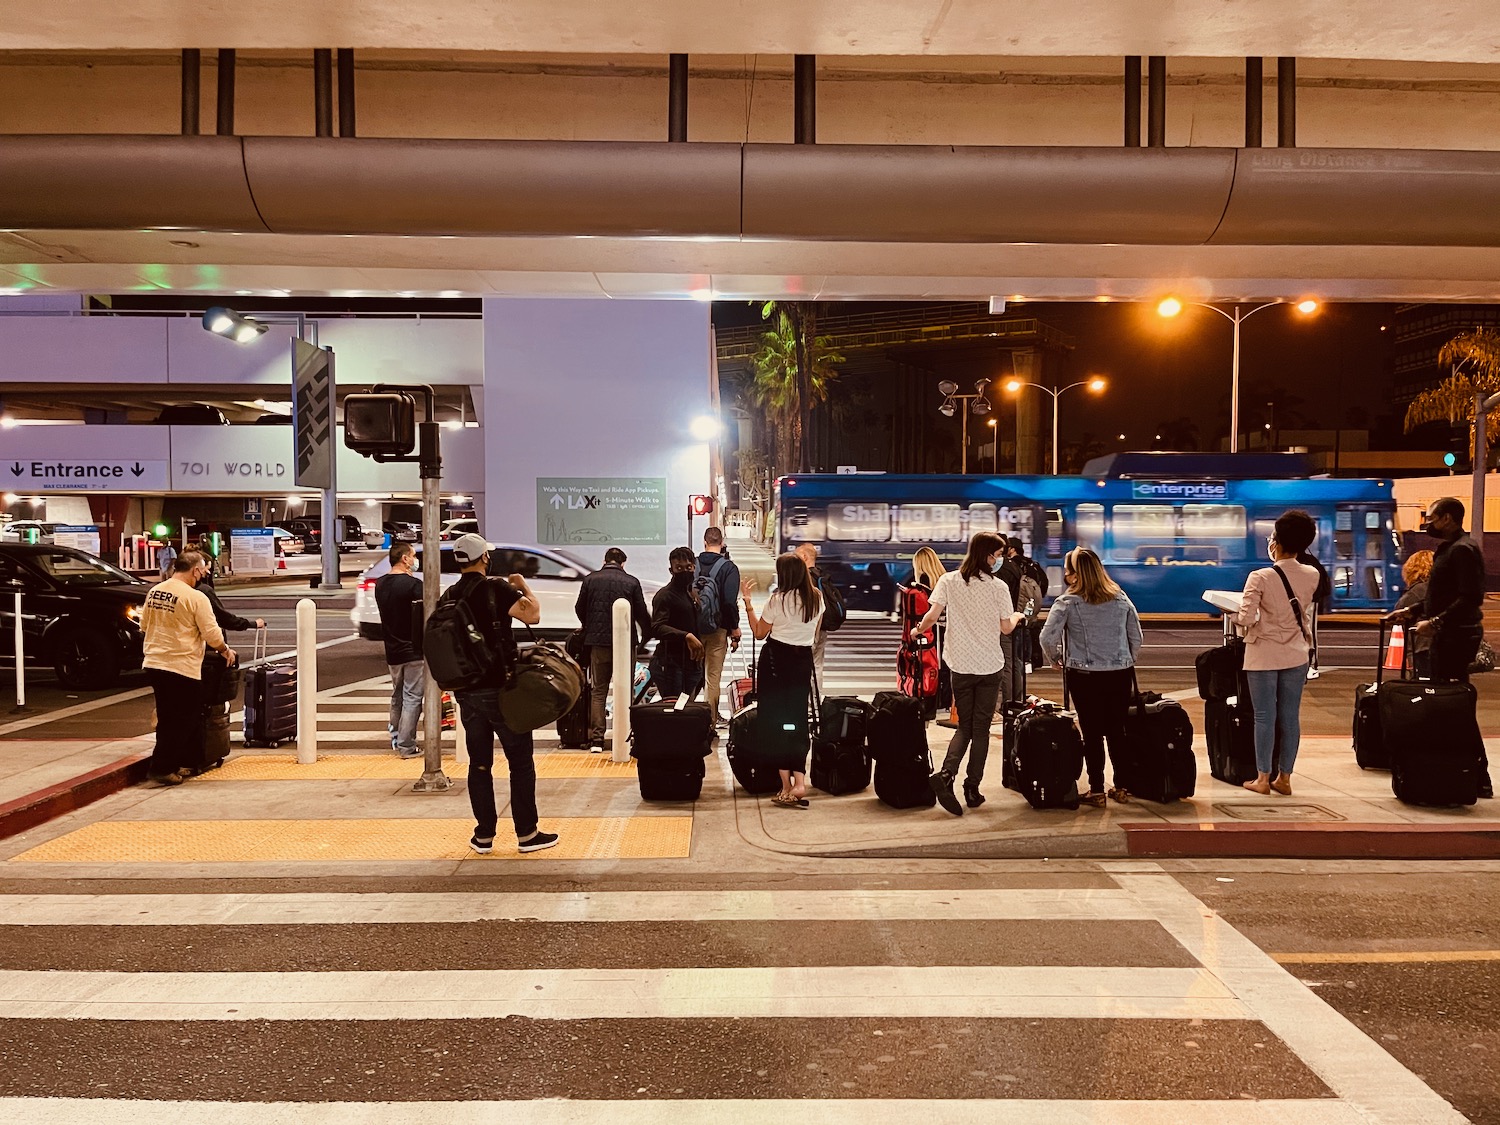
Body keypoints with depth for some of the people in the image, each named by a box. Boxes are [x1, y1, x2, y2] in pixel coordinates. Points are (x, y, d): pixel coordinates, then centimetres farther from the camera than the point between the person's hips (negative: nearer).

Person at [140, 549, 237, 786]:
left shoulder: (154, 592, 7)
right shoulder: (196, 597, -14)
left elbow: (144, 626, 18)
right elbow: (212, 635, -13)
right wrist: (226, 650, 5)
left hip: (154, 664, 8)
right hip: (182, 667, -8)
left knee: (168, 719, 15)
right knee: (180, 722, 3)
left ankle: (183, 763, 24)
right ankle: (161, 768, 4)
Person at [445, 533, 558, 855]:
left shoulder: (449, 596, 8)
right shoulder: (496, 588, -11)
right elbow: (532, 615, -22)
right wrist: (523, 587, -5)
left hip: (466, 692, 6)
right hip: (500, 689, -6)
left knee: (479, 764, 12)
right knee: (521, 762, 4)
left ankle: (484, 836, 15)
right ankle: (527, 834, 7)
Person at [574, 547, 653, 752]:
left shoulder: (590, 580, 2)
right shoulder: (632, 582, -2)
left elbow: (579, 608, 9)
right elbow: (642, 613, 0)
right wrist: (646, 635, 17)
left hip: (598, 642, 1)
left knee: (598, 691, 7)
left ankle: (596, 739, 2)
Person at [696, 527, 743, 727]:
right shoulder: (728, 567, -8)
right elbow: (730, 602, -14)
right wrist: (734, 628, -5)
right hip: (718, 628, -3)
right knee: (713, 675, 3)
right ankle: (711, 718, 7)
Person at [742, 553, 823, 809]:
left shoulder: (777, 600, -14)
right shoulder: (816, 598, 2)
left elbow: (759, 633, -5)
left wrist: (747, 601, -5)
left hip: (776, 659, -5)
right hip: (803, 660, 5)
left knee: (775, 720, 4)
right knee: (798, 719, 10)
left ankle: (786, 785, 2)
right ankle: (799, 782, -2)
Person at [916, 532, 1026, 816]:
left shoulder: (948, 581, -2)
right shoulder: (998, 586, -6)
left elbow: (932, 615, -8)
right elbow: (1006, 627, -1)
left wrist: (918, 629, 12)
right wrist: (1017, 617, 20)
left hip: (961, 665, 2)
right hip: (989, 666, -2)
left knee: (965, 726, 13)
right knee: (981, 728, 9)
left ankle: (946, 775, -10)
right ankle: (973, 788, 10)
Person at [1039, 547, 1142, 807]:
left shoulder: (1067, 602, -8)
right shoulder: (1120, 598, 5)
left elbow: (1048, 638, -13)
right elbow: (1136, 637, 9)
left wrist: (1056, 659, 5)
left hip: (1084, 676, -4)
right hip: (1120, 674, 4)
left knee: (1092, 733, 5)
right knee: (1117, 730, 14)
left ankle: (1097, 791, 9)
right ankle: (1120, 788, 22)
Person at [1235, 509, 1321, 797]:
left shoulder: (1260, 577, -17)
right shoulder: (1312, 576, -2)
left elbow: (1246, 618, -20)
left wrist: (1232, 614, -2)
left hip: (1263, 656, -4)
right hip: (1296, 655, 4)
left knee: (1264, 717, 4)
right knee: (1290, 716, 9)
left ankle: (1262, 778, 10)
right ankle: (1284, 777, 17)